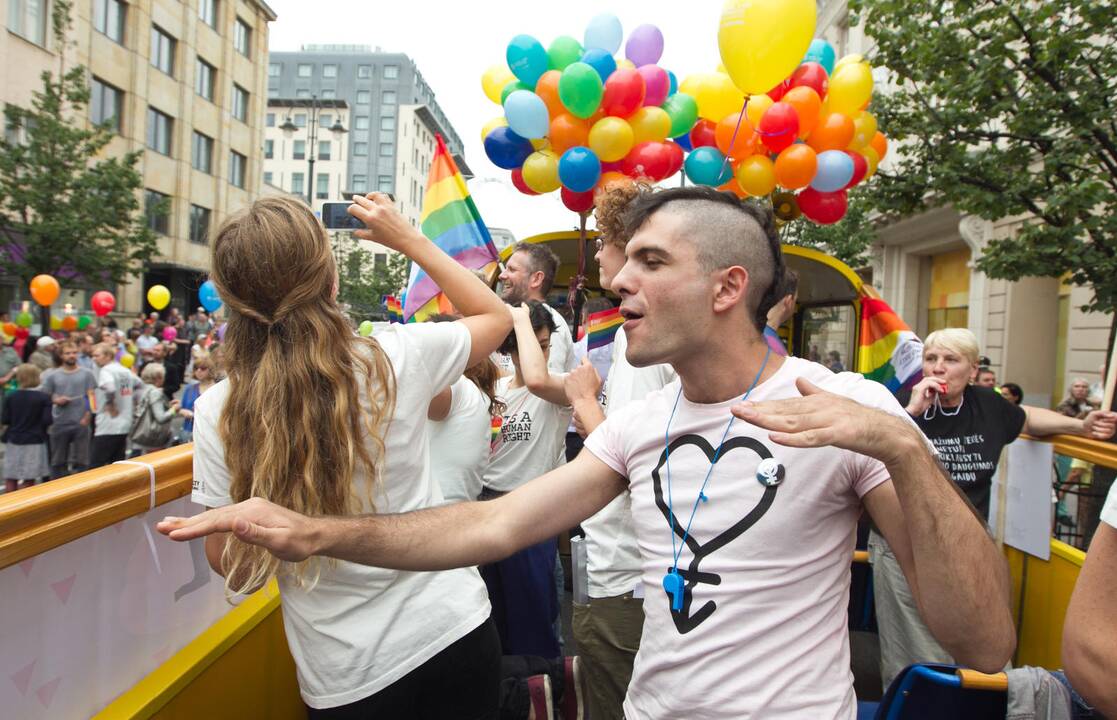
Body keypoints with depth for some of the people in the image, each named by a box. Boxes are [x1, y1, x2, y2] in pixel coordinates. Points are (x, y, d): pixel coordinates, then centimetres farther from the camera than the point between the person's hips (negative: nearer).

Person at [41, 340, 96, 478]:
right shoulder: (53, 376, 6)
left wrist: (87, 417, -10)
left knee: (80, 461, 3)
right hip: (60, 424, 2)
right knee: (58, 461, 10)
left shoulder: (86, 374, 2)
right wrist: (55, 400, -12)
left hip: (80, 423, -2)